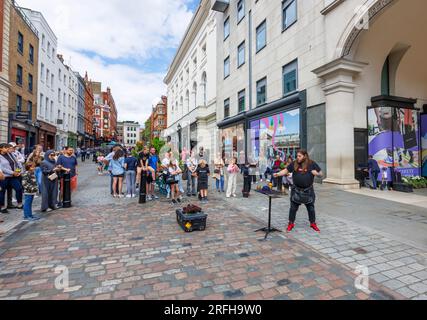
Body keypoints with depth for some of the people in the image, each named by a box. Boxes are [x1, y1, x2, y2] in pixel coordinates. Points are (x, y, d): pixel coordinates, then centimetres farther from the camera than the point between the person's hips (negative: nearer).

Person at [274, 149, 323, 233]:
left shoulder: (312, 164, -4)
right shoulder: (294, 164, -2)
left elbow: (321, 174, 2)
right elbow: (286, 170, -2)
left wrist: (316, 174, -20)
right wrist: (278, 174, -18)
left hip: (308, 190, 0)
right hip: (296, 190, 1)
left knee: (311, 208, 12)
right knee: (293, 207, 6)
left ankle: (313, 223, 32)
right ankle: (291, 223, 21)